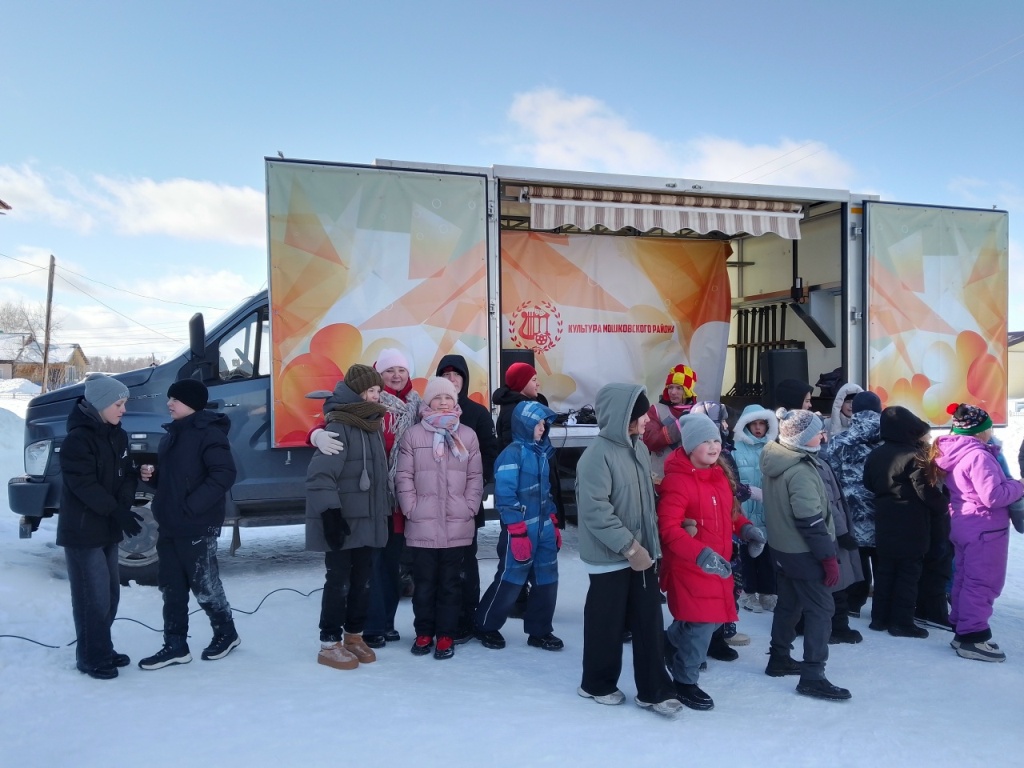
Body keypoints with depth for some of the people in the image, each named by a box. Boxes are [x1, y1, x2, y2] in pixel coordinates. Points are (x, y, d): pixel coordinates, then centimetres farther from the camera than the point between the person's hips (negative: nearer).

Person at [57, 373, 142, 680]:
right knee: (93, 597, -2)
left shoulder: (118, 436, 8)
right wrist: (119, 512, -26)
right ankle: (92, 658, 11)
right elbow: (84, 485, -22)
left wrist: (125, 504, -11)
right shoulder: (77, 439, -17)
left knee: (110, 593, 14)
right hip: (83, 530, -8)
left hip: (108, 528, 8)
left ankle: (103, 650, 27)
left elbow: (127, 474, 7)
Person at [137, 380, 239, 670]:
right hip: (170, 525, 9)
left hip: (197, 527, -9)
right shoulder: (172, 433, 14)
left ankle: (226, 634, 23)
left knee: (203, 584, 3)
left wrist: (191, 506, -23)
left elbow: (223, 474, -22)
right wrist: (152, 475, 3)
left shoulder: (209, 432, -14)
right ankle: (175, 646, 22)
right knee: (171, 586, 12)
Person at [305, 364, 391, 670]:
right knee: (339, 581, 0)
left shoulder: (373, 425, 13)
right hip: (342, 521, -8)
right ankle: (329, 644, 12)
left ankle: (354, 636, 28)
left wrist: (386, 508, 20)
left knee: (362, 581, 14)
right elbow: (320, 475, -22)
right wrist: (330, 512, -27)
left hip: (369, 519, 8)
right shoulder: (338, 427, -15)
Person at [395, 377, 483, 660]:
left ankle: (446, 635, 19)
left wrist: (469, 508, -2)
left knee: (451, 582, 9)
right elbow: (404, 476, -1)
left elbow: (475, 477, 6)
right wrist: (411, 508, -6)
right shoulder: (413, 434, 0)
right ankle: (424, 632, 24)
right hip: (422, 525, -1)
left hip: (458, 525, 1)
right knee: (424, 581, 9)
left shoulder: (467, 435, 6)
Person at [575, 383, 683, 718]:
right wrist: (628, 546, -21)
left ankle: (653, 690, 22)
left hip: (641, 551, 7)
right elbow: (595, 509, -24)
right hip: (610, 556, -7)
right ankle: (596, 684, 29)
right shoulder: (598, 454, -20)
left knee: (650, 621, 10)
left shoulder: (639, 447, 6)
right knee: (607, 623, 8)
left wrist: (648, 541, 9)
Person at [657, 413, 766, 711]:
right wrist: (701, 554, -36)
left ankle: (671, 645, 49)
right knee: (701, 622, -4)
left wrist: (745, 529, 0)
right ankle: (684, 682, 19)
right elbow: (668, 528, -27)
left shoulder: (720, 474, 5)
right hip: (690, 566, -8)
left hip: (717, 564, 9)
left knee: (711, 618, 21)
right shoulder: (677, 480, -22)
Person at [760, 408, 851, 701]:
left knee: (789, 602, 20)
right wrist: (829, 557, -19)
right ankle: (812, 676, -1)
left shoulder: (774, 461, 4)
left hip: (780, 547, 9)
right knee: (820, 609, -2)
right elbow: (811, 520, -25)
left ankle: (779, 659, 31)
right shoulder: (800, 471, -24)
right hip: (802, 552, -9)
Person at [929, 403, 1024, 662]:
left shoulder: (953, 453, 8)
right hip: (984, 529, -9)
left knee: (964, 579, 15)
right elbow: (993, 495, -24)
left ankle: (963, 631, 24)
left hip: (963, 526, 9)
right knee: (983, 583, -3)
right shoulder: (978, 455, -21)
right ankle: (972, 638, 1)